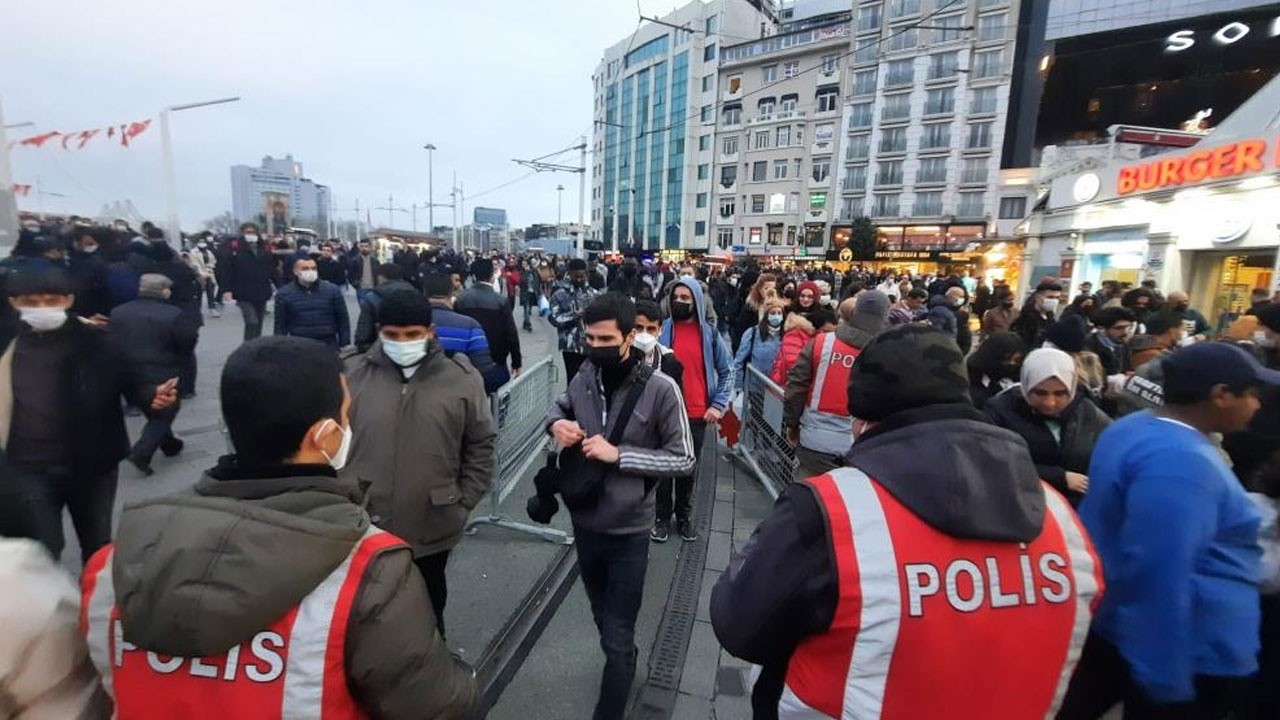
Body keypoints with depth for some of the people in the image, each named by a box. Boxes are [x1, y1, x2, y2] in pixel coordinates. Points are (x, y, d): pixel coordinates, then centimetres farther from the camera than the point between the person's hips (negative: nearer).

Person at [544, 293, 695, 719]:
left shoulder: (659, 388, -20)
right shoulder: (585, 376, -8)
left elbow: (684, 459, -15)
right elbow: (561, 406, 12)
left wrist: (618, 454, -24)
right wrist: (556, 422, -12)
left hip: (627, 532, -5)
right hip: (584, 523, 5)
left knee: (617, 640, 10)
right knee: (603, 618, 29)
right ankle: (624, 662, 59)